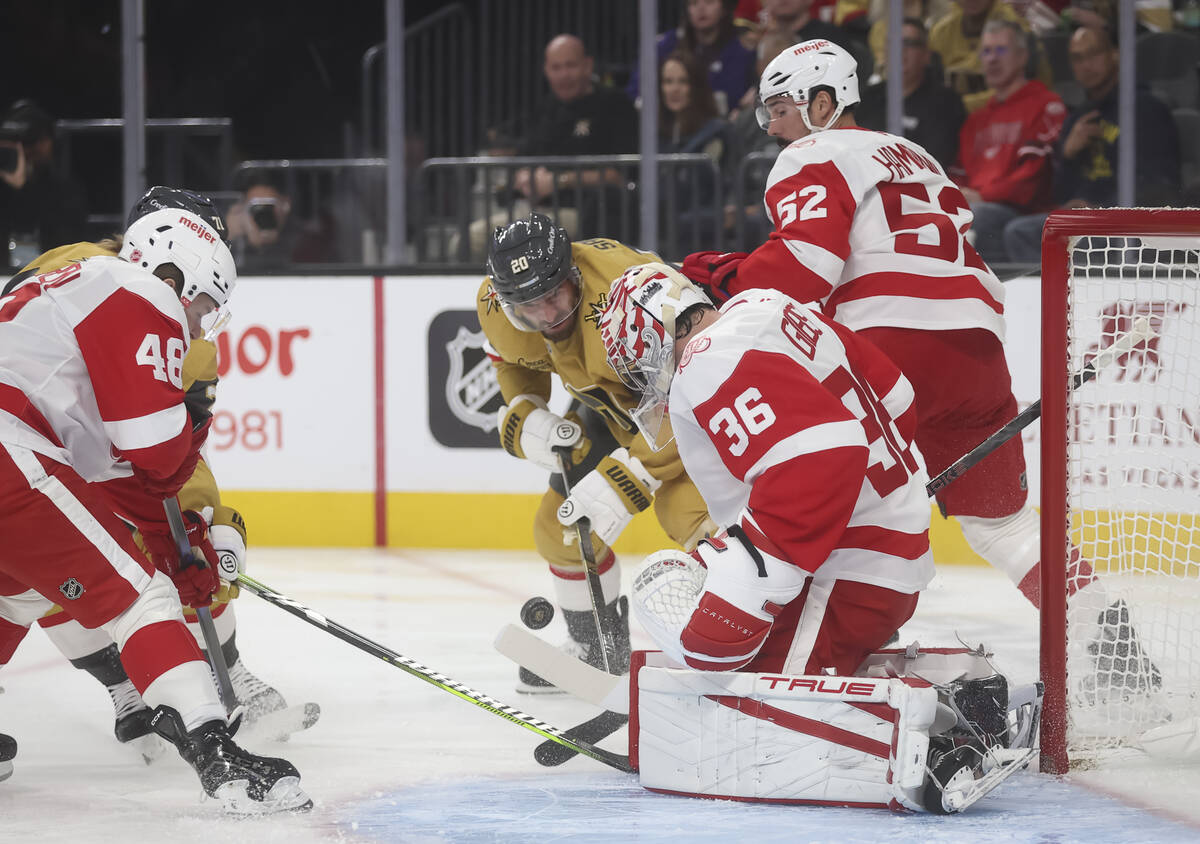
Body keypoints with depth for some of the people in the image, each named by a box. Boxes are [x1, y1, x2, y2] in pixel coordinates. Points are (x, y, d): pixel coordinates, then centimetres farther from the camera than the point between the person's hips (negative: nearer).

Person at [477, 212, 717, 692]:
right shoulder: (495, 306, -19)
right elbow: (513, 363, 7)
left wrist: (625, 479, -39)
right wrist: (523, 420, -11)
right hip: (616, 404, 7)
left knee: (685, 508, -30)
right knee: (562, 528, 6)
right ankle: (598, 647, 30)